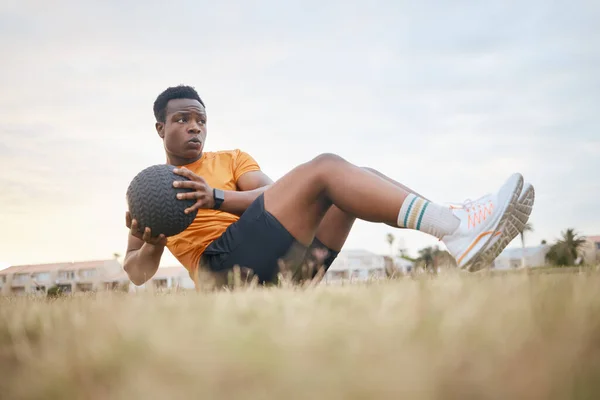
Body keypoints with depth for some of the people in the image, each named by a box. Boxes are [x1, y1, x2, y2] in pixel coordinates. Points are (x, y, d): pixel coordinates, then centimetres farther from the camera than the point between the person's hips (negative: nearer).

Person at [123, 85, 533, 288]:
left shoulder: (232, 159, 24)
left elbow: (267, 194, 4)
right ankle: (457, 228, -34)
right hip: (226, 262, -6)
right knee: (325, 168, -22)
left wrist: (216, 197, -15)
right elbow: (136, 273, 11)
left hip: (283, 261, 6)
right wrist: (150, 246, -12)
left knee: (358, 178, -7)